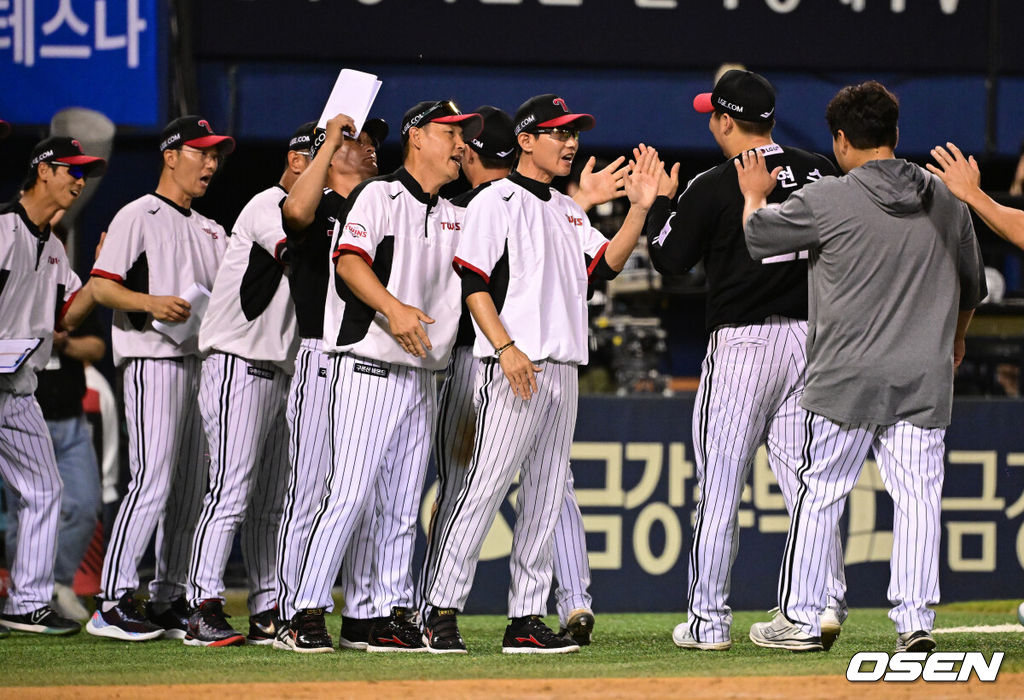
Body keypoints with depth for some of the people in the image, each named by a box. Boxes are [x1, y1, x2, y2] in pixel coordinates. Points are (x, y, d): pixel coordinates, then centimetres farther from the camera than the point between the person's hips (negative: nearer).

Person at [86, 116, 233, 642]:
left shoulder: (210, 231, 22)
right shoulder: (138, 217, -1)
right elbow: (101, 286, -8)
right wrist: (150, 303, -26)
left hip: (202, 358, 8)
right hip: (153, 360, -8)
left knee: (191, 488, 7)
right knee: (153, 481, -15)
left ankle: (168, 601, 13)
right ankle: (112, 603, -16)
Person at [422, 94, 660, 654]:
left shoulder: (566, 210, 20)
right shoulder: (496, 202, -4)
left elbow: (606, 264, 11)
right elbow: (474, 283, -11)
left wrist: (639, 209, 0)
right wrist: (507, 348, -21)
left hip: (563, 370, 8)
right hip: (513, 368, -8)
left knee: (545, 500, 6)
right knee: (485, 488, -11)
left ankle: (527, 619, 8)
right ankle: (442, 612, -8)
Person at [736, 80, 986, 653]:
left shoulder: (827, 200, -8)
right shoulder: (946, 201, 6)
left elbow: (758, 234, 7)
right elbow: (972, 284, 19)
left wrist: (754, 195, 29)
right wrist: (954, 337, 38)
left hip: (848, 378, -3)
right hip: (925, 380, 3)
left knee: (820, 493, 6)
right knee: (918, 494, 4)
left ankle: (800, 619, 11)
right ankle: (916, 620, -1)